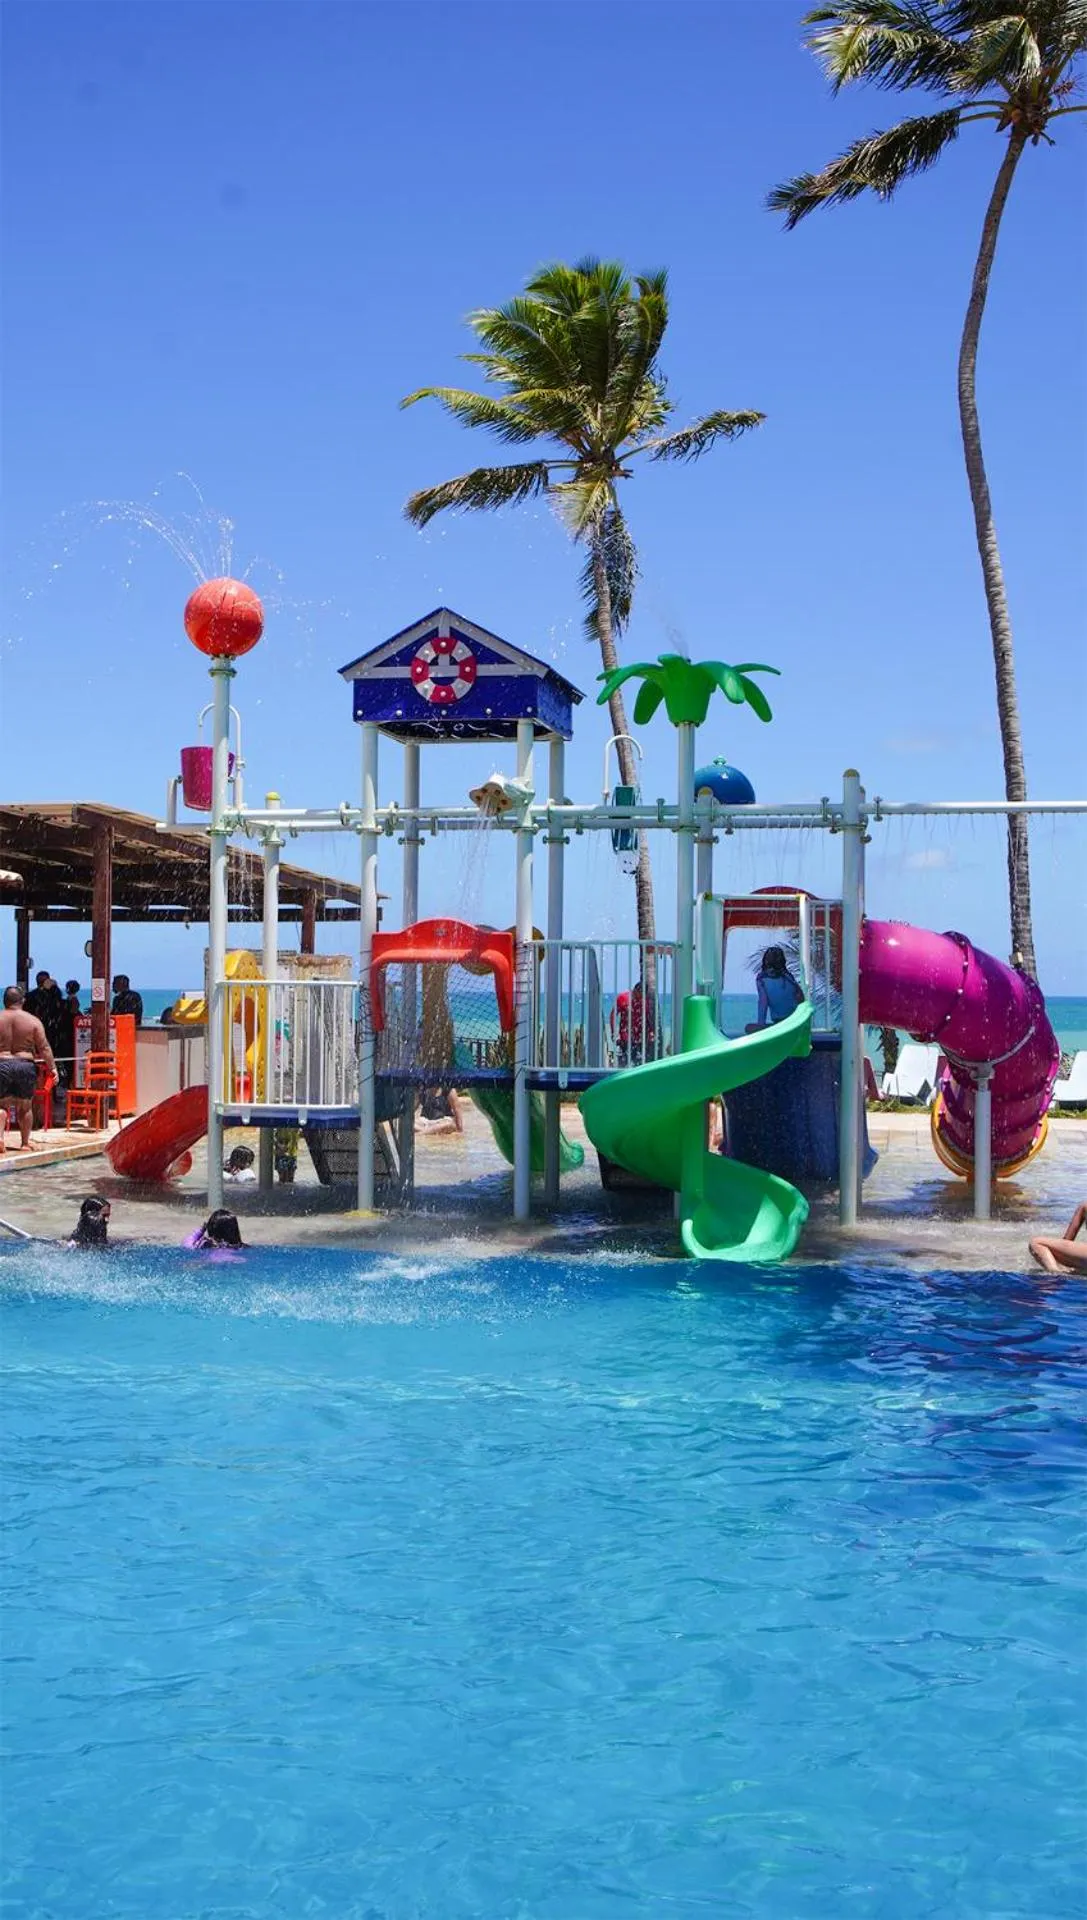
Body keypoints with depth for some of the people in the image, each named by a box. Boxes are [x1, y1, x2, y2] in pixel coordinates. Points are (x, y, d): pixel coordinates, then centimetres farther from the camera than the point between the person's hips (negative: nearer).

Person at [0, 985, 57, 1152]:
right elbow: (44, 1048, -1)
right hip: (26, 1065, 0)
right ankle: (25, 1142, 18)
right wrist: (52, 1068, 4)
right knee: (25, 1107, 12)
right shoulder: (33, 1021, 0)